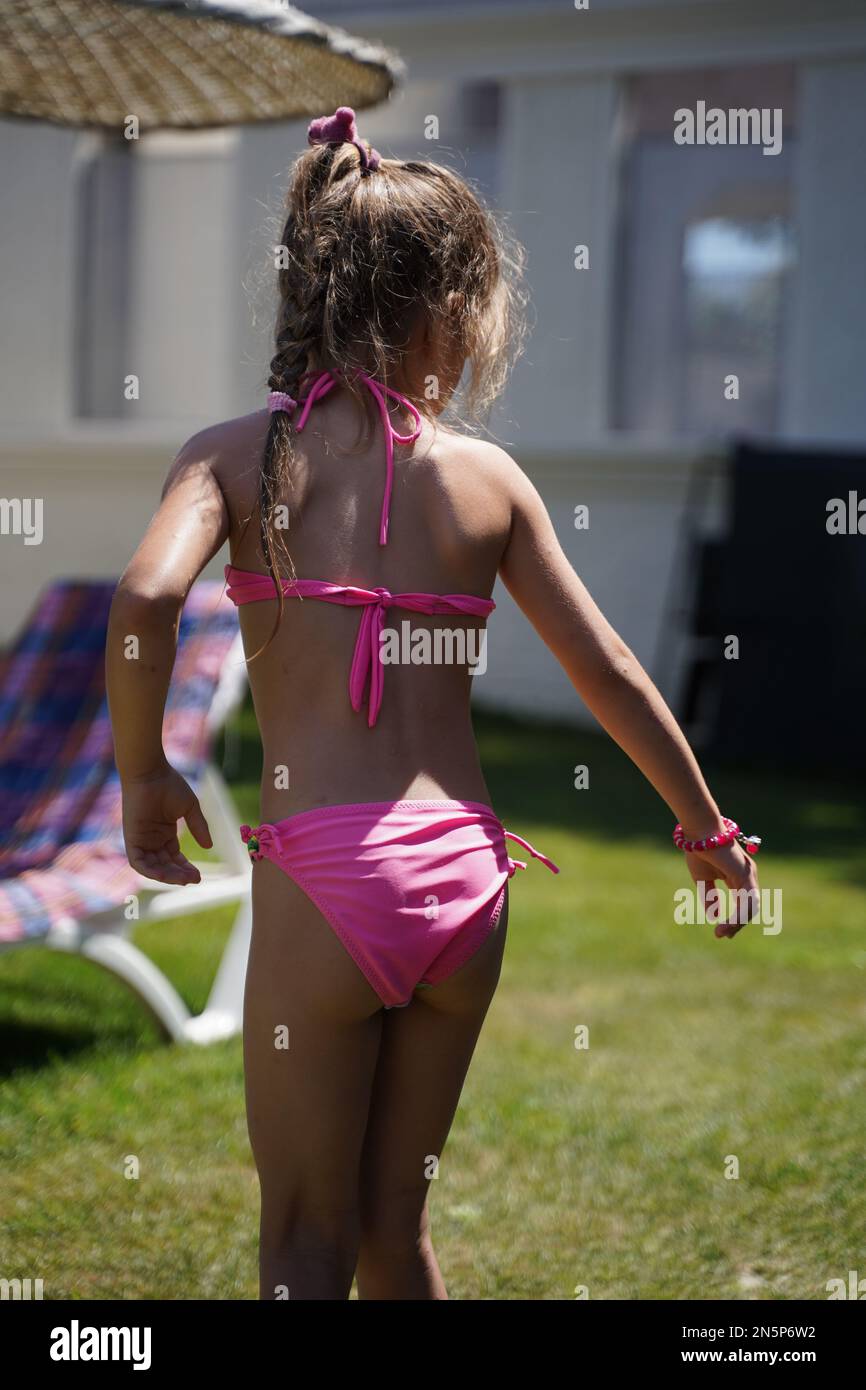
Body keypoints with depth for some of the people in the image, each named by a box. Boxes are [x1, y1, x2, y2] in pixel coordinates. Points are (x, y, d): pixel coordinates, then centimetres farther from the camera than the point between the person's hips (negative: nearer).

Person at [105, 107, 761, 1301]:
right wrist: (707, 827, 22)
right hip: (465, 879, 3)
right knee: (396, 1226, 20)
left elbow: (146, 598, -19)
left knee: (306, 1239, 10)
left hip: (323, 877, -3)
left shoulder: (237, 453, 0)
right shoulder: (488, 475, 7)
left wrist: (142, 775, -3)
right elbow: (608, 673, 10)